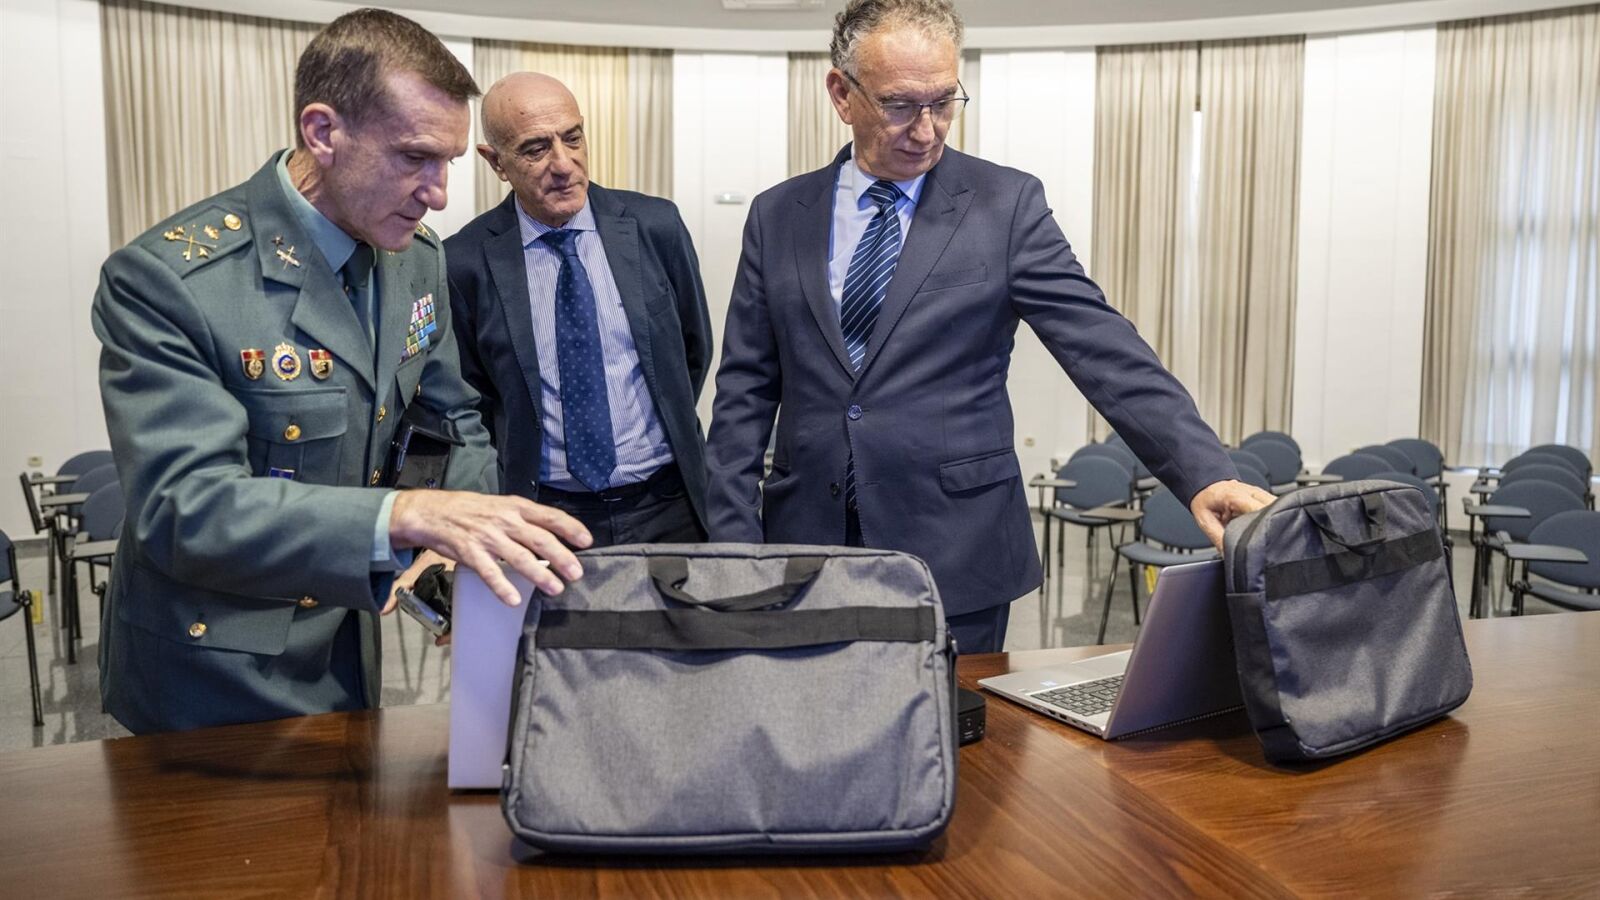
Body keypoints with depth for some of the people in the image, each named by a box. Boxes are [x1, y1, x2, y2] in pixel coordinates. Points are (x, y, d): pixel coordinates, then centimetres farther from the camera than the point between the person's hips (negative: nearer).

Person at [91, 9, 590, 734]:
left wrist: (469, 536, -15)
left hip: (348, 649, 6)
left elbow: (454, 421, 6)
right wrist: (407, 517, -45)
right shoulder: (164, 278, -24)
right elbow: (183, 505, -31)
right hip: (210, 681, -6)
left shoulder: (418, 259, -3)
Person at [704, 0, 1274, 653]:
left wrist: (1205, 472, -21)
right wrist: (735, 544, -2)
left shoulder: (1007, 205, -2)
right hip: (807, 550, 2)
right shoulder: (778, 217, 6)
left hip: (956, 565, -2)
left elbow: (1106, 352, -8)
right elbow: (745, 392, 6)